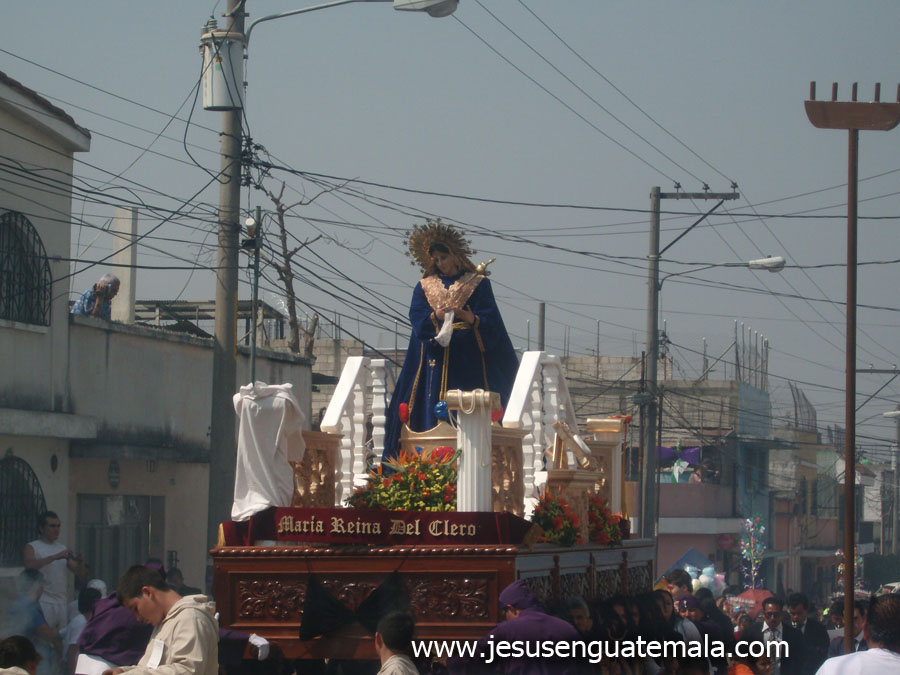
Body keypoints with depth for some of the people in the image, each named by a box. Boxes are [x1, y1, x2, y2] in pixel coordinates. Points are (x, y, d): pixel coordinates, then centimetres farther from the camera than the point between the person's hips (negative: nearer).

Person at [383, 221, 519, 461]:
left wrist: (468, 317, -21)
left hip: (469, 359, -2)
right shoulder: (425, 286, 14)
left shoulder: (477, 283, 7)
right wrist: (437, 316, -18)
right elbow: (418, 321, 2)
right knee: (434, 413, -6)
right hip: (436, 359, 2)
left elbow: (489, 322, -2)